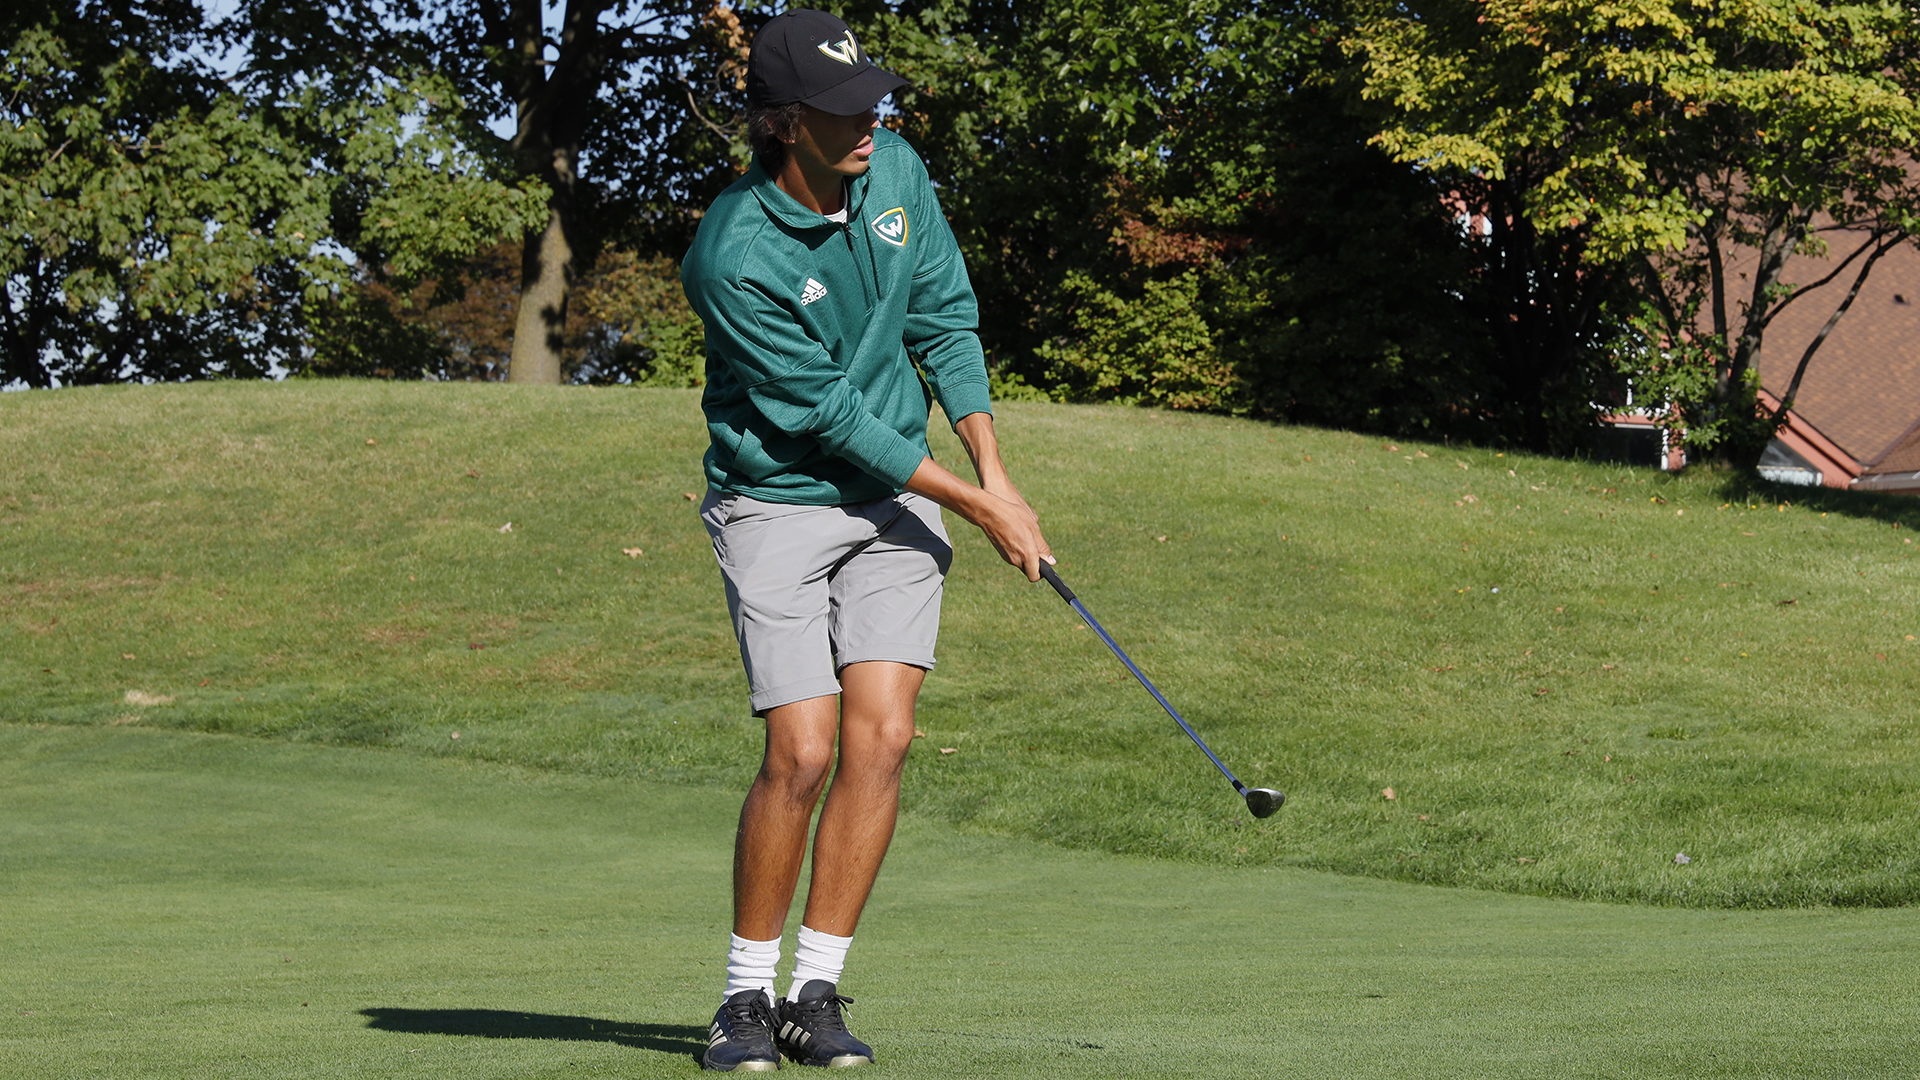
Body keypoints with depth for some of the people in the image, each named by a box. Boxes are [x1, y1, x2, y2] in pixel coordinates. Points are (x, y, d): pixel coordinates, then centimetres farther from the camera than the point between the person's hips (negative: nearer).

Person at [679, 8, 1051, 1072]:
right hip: (778, 501, -5)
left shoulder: (896, 172, -3)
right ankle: (746, 994, 4)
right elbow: (827, 415, -19)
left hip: (895, 495, 5)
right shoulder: (737, 255, -23)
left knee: (881, 739, -7)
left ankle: (817, 994, 1)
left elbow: (944, 318, 8)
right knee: (801, 753, -13)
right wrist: (978, 507, -15)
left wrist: (993, 467, -1)